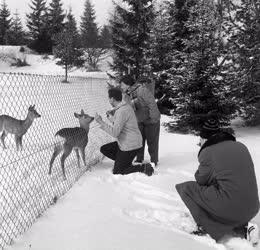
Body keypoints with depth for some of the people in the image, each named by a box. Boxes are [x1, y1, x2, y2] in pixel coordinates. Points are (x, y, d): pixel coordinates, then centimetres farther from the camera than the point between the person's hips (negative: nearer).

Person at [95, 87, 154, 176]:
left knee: (117, 172, 2)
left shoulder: (122, 111, -24)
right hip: (125, 143, 10)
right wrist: (111, 116, 15)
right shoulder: (125, 106, 7)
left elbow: (115, 133, -28)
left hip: (129, 147, -9)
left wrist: (101, 122, -23)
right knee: (104, 149, 16)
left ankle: (143, 167, -1)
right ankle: (126, 163, 15)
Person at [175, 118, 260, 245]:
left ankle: (205, 227, 6)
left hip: (230, 208, -7)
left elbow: (201, 180, 5)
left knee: (185, 188, 7)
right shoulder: (241, 146, 12)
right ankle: (243, 228, 16)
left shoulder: (207, 152, -6)